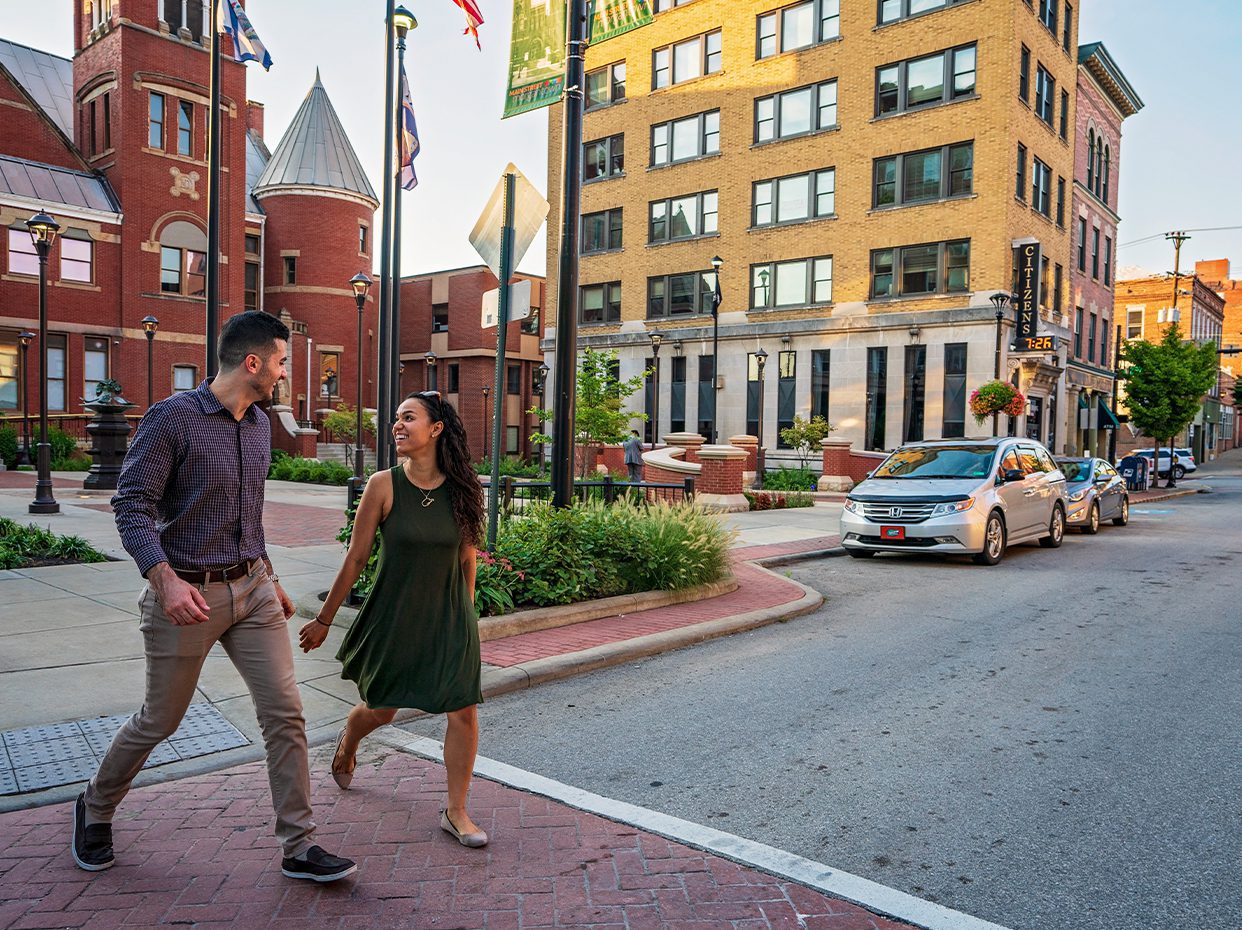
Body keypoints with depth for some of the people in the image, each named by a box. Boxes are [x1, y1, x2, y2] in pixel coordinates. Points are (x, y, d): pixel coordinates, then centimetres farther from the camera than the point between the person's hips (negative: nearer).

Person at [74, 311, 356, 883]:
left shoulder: (259, 423, 9)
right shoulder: (174, 417, -13)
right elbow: (132, 504, -16)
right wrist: (164, 578, -29)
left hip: (251, 588, 6)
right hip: (188, 594, -5)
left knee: (285, 713, 0)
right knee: (159, 721, 12)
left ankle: (298, 848, 10)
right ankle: (95, 808, 42)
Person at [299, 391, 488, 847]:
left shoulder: (463, 488, -8)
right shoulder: (383, 485, -13)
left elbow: (466, 558, 5)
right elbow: (355, 558, -6)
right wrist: (324, 620, 0)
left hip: (448, 616, 1)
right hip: (393, 615, -1)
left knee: (464, 710, -4)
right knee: (380, 710, 16)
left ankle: (456, 812, 15)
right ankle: (347, 742, 53)